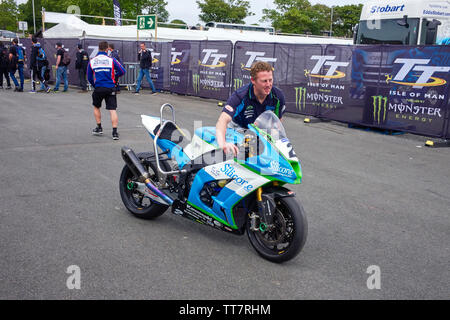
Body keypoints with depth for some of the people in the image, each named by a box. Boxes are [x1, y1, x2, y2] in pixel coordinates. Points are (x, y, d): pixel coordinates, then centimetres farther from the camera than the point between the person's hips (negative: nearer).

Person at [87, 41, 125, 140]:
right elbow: (122, 71, -4)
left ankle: (99, 128, 27)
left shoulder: (92, 61, 6)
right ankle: (115, 132, -8)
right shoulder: (111, 60, -2)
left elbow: (89, 78, 11)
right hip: (110, 88, -1)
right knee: (112, 110, -1)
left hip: (98, 88, 2)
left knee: (96, 107, 23)